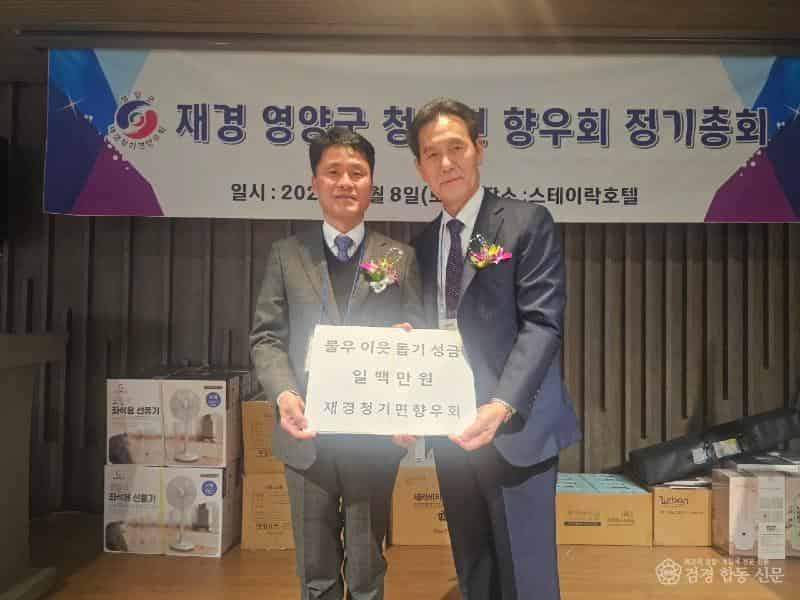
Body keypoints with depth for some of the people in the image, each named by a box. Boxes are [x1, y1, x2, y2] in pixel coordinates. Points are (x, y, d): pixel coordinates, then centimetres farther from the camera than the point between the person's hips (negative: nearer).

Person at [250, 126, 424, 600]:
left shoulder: (401, 257, 3)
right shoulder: (287, 254, 5)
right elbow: (266, 336, 1)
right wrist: (285, 394, -16)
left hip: (374, 434, 0)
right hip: (307, 433, 1)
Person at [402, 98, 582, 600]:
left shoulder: (528, 223, -6)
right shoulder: (425, 241, 11)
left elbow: (542, 324, -15)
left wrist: (502, 407, -27)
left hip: (514, 430, -5)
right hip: (448, 431, 5)